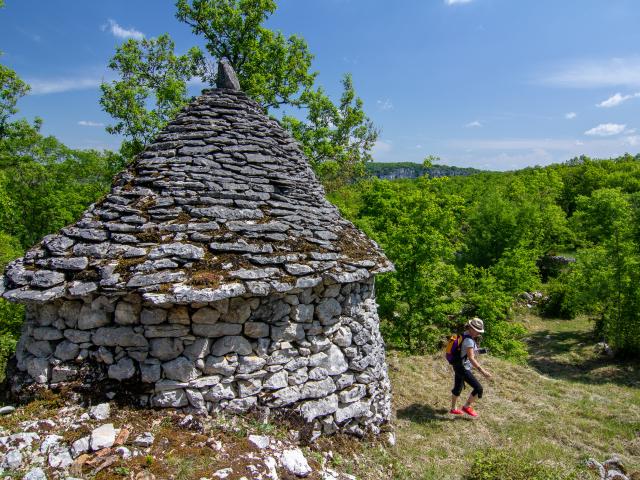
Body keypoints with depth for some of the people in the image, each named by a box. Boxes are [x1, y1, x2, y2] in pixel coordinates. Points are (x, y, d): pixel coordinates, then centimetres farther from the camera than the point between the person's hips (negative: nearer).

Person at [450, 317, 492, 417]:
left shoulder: (465, 335, 4)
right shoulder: (469, 340, -27)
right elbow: (471, 358, -33)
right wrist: (482, 371, -36)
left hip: (459, 366, 10)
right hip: (463, 368, -10)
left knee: (458, 388, 23)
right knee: (478, 388, -2)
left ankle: (453, 409, 39)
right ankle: (467, 407, 15)